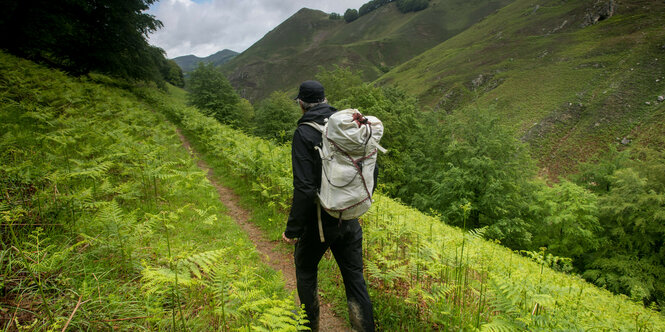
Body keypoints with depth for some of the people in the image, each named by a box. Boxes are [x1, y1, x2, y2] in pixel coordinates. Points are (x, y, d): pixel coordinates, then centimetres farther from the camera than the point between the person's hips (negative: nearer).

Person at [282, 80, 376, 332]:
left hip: (318, 220, -4)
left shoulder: (304, 134, -17)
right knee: (354, 277, 15)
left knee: (305, 271, 21)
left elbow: (305, 187, -23)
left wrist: (293, 229, -13)